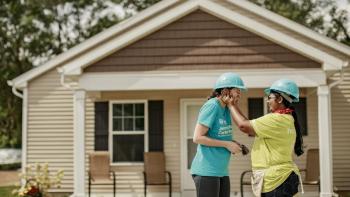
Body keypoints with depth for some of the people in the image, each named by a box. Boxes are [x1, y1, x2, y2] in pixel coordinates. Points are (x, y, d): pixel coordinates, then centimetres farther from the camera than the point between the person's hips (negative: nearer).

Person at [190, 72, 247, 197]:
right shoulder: (212, 106, -13)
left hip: (221, 171, 9)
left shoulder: (226, 108, 11)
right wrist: (227, 144, -15)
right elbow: (197, 137, -17)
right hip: (207, 170, -9)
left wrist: (235, 144, -1)